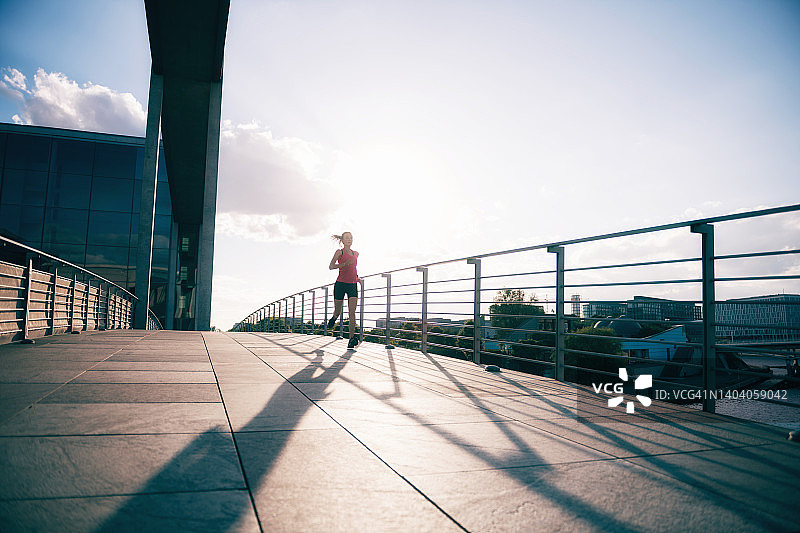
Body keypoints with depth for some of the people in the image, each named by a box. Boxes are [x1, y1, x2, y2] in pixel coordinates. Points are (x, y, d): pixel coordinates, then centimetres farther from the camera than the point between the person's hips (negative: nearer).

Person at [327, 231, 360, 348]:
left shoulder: (356, 254, 16)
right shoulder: (339, 252, 0)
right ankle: (334, 317, 45)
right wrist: (345, 264, -23)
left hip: (353, 285, 3)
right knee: (338, 311, 8)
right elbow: (331, 266, -11)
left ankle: (352, 337, -16)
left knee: (352, 311, -12)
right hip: (340, 284, -3)